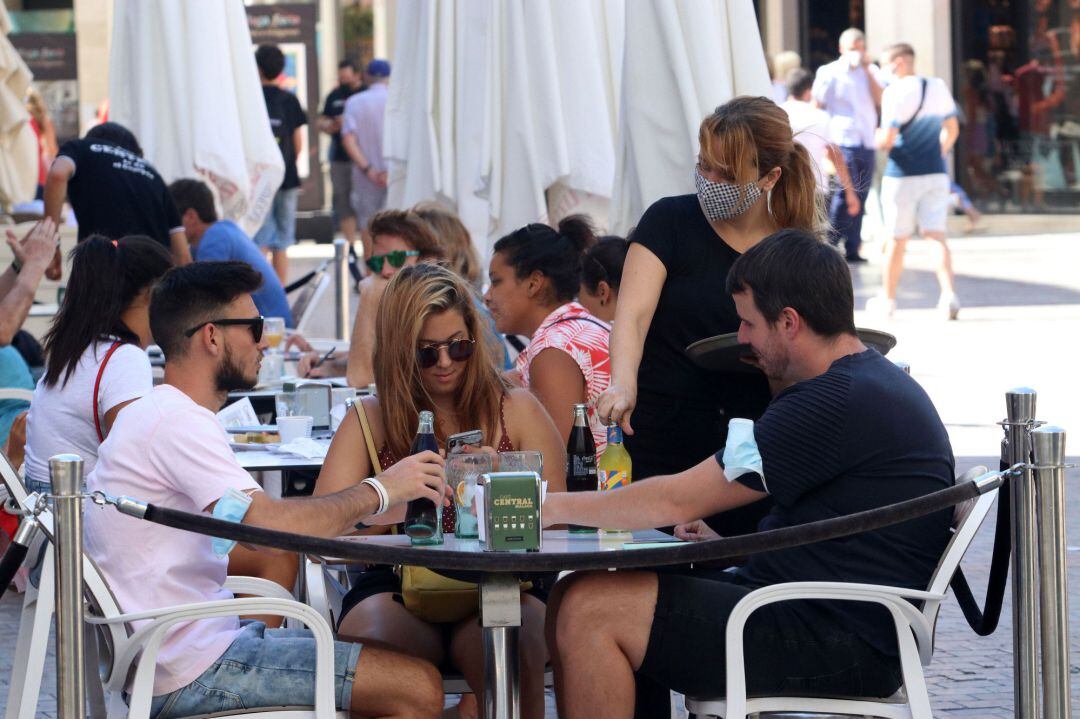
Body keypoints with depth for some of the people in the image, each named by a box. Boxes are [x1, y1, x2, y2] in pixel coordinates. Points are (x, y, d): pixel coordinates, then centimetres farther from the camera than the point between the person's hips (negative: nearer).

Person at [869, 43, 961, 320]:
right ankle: (948, 294, -16)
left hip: (902, 175, -5)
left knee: (897, 239, 7)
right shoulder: (939, 87, 7)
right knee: (937, 236, 1)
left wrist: (879, 140, 4)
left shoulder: (896, 91, -14)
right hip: (936, 173, 5)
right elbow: (952, 129, 16)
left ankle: (887, 298, 20)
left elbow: (887, 139, -17)